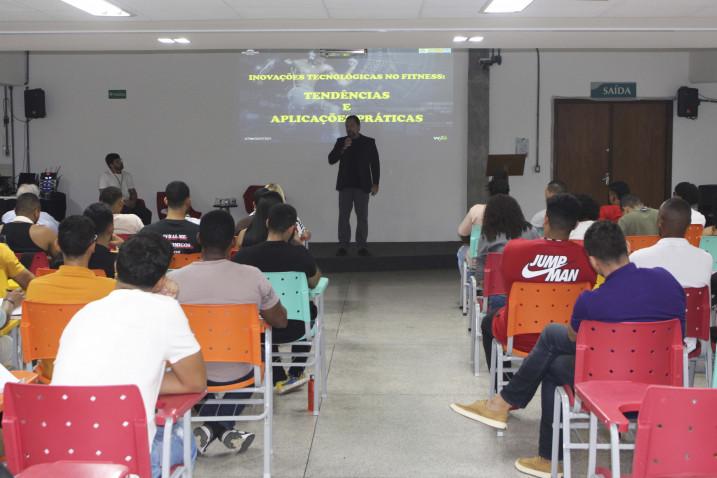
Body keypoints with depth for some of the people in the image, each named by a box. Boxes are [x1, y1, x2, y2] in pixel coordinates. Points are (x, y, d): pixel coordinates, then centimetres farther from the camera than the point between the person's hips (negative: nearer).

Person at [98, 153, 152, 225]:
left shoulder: (127, 176, 16)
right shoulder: (105, 176, 0)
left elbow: (133, 192, 14)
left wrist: (133, 201, -10)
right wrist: (123, 201, -17)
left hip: (127, 203, 5)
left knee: (147, 213, -22)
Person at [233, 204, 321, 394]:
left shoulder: (243, 255, -15)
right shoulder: (300, 254, -16)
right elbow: (313, 283, 3)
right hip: (293, 330, -1)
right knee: (309, 309, 34)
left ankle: (279, 379, 39)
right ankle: (295, 374, 43)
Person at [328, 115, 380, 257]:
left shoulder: (369, 142, 4)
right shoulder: (341, 141, 8)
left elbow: (375, 164, 3)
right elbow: (331, 160, 0)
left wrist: (375, 183, -3)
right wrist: (343, 148, -14)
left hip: (362, 185, -1)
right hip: (345, 185, 1)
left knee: (362, 217, 1)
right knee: (343, 216, 0)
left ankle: (362, 246, 6)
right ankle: (343, 246, 3)